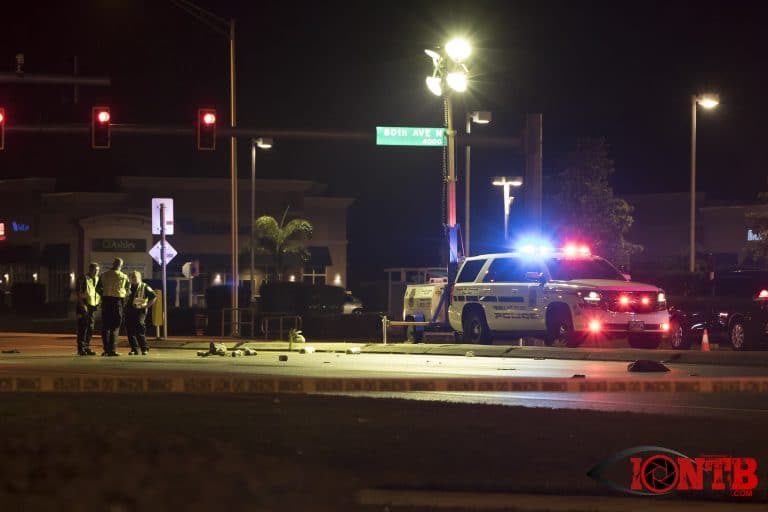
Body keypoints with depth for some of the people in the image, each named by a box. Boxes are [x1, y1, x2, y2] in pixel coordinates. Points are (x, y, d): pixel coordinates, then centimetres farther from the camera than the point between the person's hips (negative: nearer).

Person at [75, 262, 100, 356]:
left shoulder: (97, 279, 14)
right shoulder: (83, 279, -7)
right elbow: (79, 293, -11)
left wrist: (100, 302, 9)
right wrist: (82, 305, -18)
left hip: (93, 306, 7)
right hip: (84, 306, -7)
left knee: (90, 328, 9)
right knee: (82, 328, -6)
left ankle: (87, 348, 16)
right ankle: (81, 349, -4)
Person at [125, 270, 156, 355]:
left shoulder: (144, 287, 1)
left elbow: (154, 296, 1)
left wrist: (147, 305, -6)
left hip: (140, 311, -5)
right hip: (129, 311, 5)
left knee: (140, 331, -16)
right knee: (130, 331, 1)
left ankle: (144, 349, -12)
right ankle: (134, 349, 9)